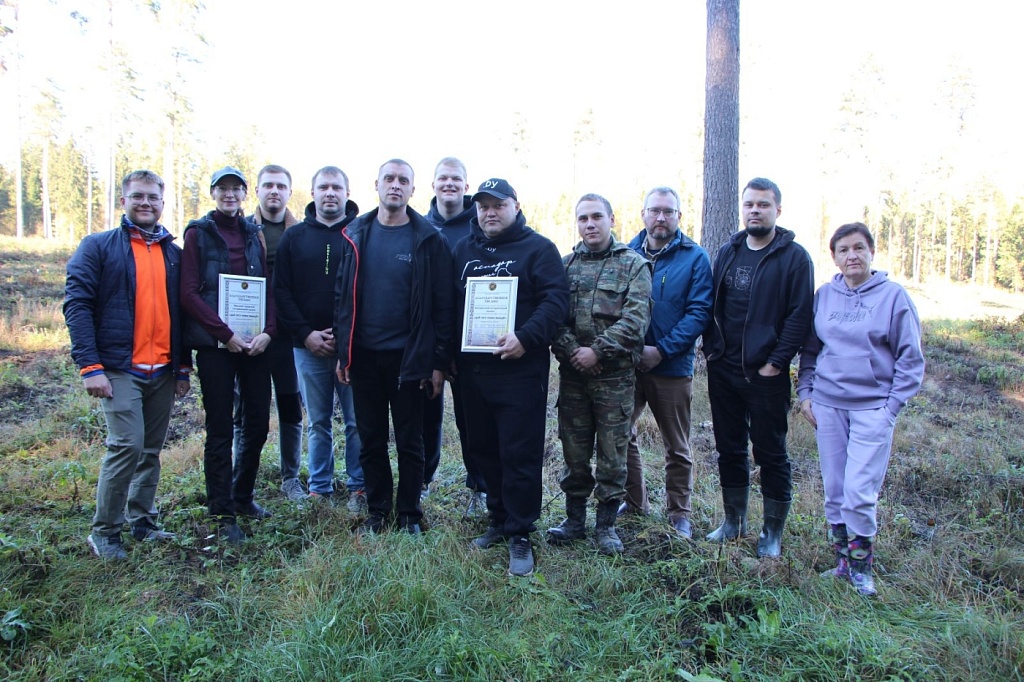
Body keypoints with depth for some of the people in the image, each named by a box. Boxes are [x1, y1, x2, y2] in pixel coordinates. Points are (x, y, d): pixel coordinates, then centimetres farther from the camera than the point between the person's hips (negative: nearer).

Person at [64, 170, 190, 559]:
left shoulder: (173, 253, 13)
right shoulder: (98, 246, 0)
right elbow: (76, 304, -7)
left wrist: (183, 367, 11)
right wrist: (89, 366, -15)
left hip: (163, 371, 5)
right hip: (120, 368, -5)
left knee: (151, 450, 10)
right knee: (126, 445, -11)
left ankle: (142, 523, 23)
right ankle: (104, 532, 4)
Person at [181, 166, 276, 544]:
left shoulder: (253, 234, 12)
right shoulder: (198, 234, 1)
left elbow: (269, 287, 9)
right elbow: (189, 293, -7)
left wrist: (267, 331, -7)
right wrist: (226, 334, -14)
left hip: (254, 343, 4)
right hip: (214, 344, -4)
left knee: (258, 423, 8)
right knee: (220, 429, 1)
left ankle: (242, 496, 28)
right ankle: (223, 513, 12)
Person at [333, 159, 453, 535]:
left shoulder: (428, 239, -5)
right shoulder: (355, 234, 5)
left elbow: (442, 304, -6)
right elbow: (342, 294, 7)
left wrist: (439, 362, -8)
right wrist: (342, 351, 3)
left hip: (409, 357, -3)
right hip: (364, 355, 3)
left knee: (409, 441, 9)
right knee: (371, 440, 13)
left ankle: (409, 513, 24)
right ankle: (377, 510, 28)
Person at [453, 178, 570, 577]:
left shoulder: (538, 248, -1)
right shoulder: (463, 250, 15)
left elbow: (556, 300, -11)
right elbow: (449, 304, 18)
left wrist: (525, 338, -23)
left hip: (521, 370, -5)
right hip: (472, 369, 6)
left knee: (520, 454, -3)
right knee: (484, 450, 13)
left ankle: (520, 535, 8)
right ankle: (498, 521, 28)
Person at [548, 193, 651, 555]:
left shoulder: (634, 264, 0)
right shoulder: (565, 264, 11)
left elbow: (636, 319, -11)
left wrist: (598, 351, -16)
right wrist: (570, 350, -12)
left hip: (614, 374, -3)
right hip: (572, 373, 3)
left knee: (612, 451, 4)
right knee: (574, 449, 11)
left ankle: (607, 524, 18)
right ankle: (574, 519, 24)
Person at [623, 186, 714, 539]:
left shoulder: (695, 258, -3)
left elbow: (699, 312, -10)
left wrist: (661, 350, -19)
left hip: (672, 366, -3)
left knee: (677, 448, 9)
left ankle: (679, 515, 25)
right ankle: (634, 504, 30)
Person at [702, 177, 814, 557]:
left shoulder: (793, 257, -5)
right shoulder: (727, 252, 11)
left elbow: (799, 315, -10)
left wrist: (777, 362, -15)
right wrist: (711, 350, 4)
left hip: (766, 374, -5)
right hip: (723, 371, 5)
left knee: (771, 454, 5)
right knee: (729, 449, 14)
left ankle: (773, 532, 19)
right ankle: (734, 521, 29)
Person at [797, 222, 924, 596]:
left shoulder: (893, 295, -3)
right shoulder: (824, 295, 7)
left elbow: (911, 358, 0)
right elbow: (810, 350, 15)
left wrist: (892, 406, -6)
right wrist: (805, 392, 5)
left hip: (872, 406, -3)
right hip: (827, 405, 4)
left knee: (859, 492, -8)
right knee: (834, 491, 8)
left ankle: (862, 565, 12)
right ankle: (843, 560, 24)